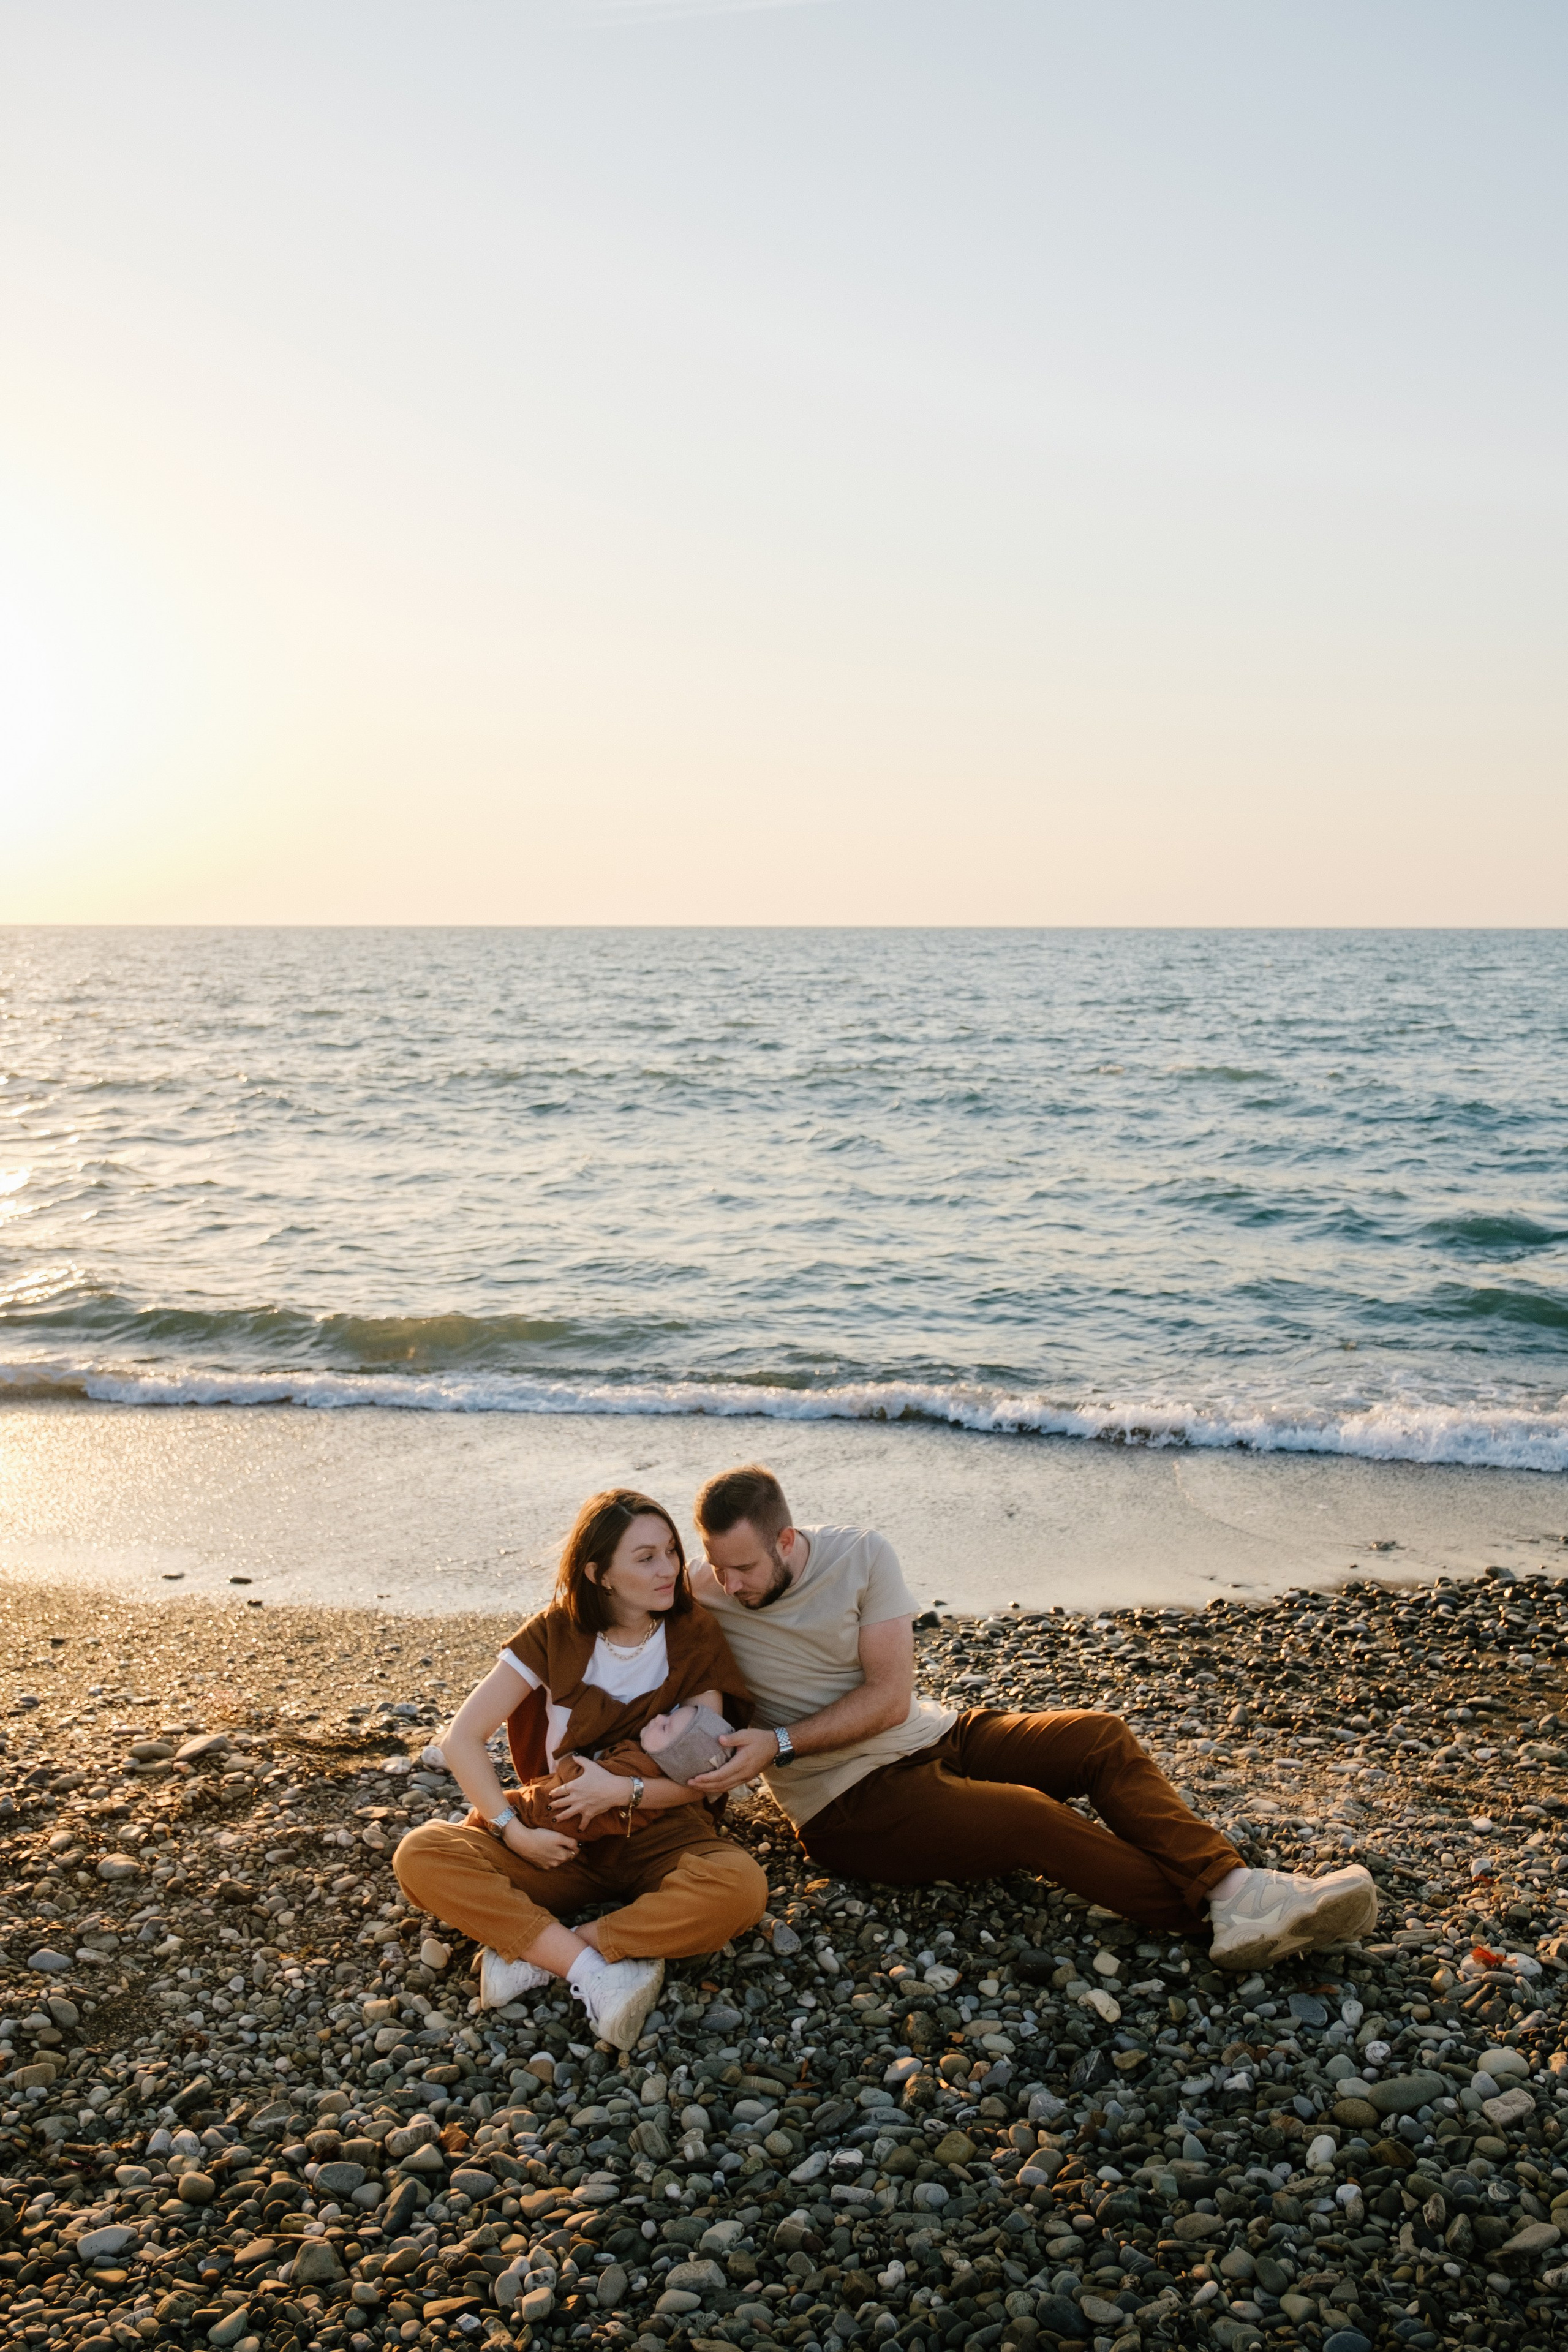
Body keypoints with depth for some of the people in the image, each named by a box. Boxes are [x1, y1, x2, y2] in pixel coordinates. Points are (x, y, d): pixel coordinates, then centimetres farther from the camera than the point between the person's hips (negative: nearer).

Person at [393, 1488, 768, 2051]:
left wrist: (623, 1791, -21)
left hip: (659, 1838, -1)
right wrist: (515, 1832, -17)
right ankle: (594, 1970, -30)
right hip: (563, 1840, 1)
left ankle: (534, 1954, -25)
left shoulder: (695, 1638, -4)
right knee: (420, 1857, -24)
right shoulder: (557, 1634, -3)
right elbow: (463, 1738, -5)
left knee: (739, 1886, -35)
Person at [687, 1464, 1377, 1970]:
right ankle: (1227, 1911, -26)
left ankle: (1231, 1883, -26)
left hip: (931, 1735, 5)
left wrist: (779, 1744, -21)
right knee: (1034, 1818, -27)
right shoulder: (700, 1602, -9)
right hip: (852, 1801, -4)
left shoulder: (860, 1555, -6)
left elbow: (888, 1697, -11)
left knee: (1100, 1736, -15)